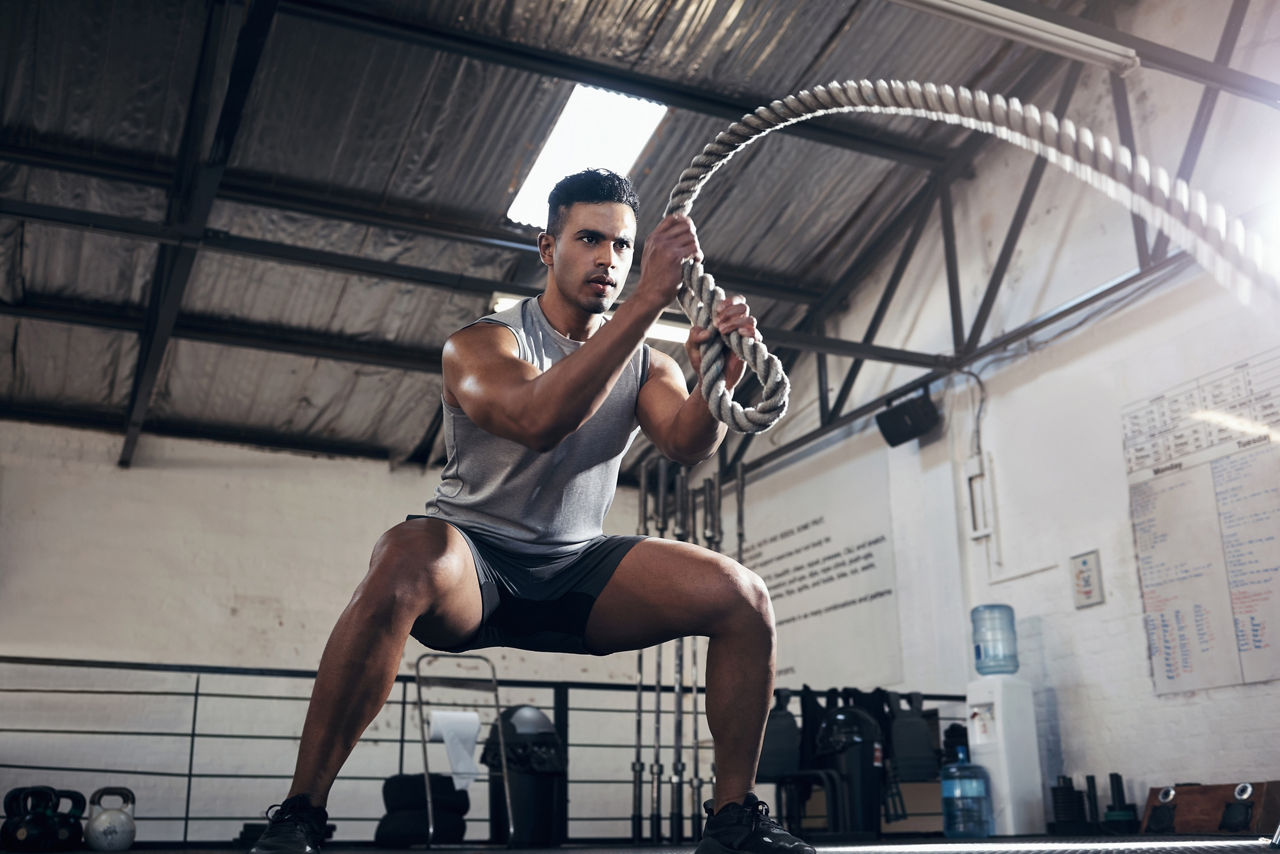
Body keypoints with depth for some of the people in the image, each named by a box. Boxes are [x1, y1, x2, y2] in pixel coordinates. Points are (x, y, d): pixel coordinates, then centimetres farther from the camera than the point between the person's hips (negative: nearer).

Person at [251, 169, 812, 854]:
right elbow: (537, 420, -30)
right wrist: (649, 299, -35)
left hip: (578, 568, 4)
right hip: (474, 566, -4)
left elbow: (688, 445, -11)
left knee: (742, 596, -17)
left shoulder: (646, 366, 8)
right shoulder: (480, 344, -7)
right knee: (410, 558, -39)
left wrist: (716, 383, -34)